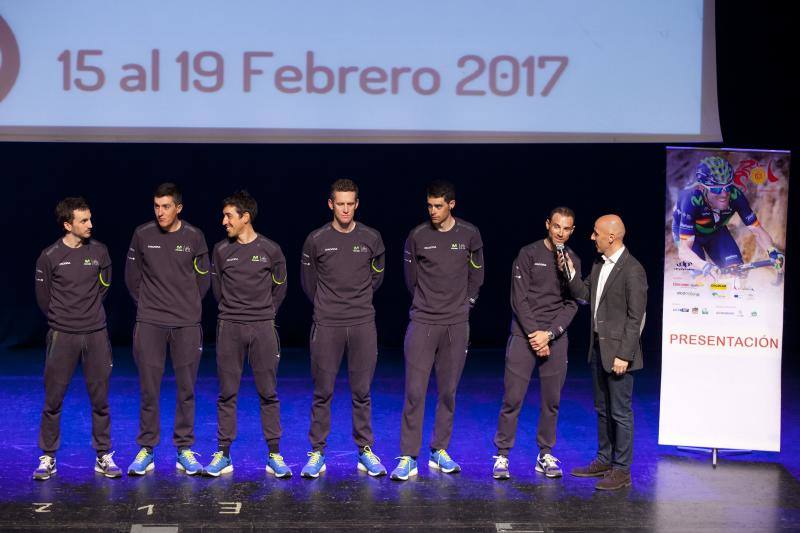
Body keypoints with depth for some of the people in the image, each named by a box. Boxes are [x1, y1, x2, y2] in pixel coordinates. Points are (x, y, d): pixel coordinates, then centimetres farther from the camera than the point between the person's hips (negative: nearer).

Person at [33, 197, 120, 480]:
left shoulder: (99, 252, 2)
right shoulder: (50, 257, -6)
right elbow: (43, 297, 5)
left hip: (96, 334, 2)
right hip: (62, 336, -2)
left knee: (100, 399, 6)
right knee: (53, 400, 3)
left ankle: (104, 456, 15)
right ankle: (48, 458, 13)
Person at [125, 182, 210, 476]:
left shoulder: (194, 237, 0)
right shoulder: (142, 235, -1)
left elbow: (203, 279, 9)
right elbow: (132, 276, 10)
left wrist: (189, 306, 10)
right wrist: (146, 306, 10)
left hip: (187, 324, 0)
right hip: (149, 323, 0)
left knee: (186, 389, 4)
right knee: (148, 389, 1)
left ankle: (185, 450, 14)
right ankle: (146, 449, 11)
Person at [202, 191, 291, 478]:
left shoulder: (270, 250, -1)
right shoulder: (221, 250, 3)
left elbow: (280, 288, 11)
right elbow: (218, 289, 14)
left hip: (263, 328, -1)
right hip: (229, 328, 1)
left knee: (268, 393, 1)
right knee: (227, 394, 3)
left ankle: (274, 456, 6)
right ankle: (223, 455, 9)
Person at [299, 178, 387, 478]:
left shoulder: (371, 239, 2)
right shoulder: (316, 240, -2)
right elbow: (308, 281, 11)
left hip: (363, 324, 1)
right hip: (326, 326, -1)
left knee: (361, 392, 6)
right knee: (322, 392, 3)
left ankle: (365, 451, 15)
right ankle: (317, 453, 10)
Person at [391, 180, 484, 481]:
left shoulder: (469, 235, 1)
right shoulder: (418, 236, -3)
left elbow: (476, 277, 14)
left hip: (456, 326, 2)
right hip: (422, 323, -2)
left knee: (448, 392, 7)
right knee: (414, 391, -7)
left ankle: (439, 452, 19)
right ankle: (408, 458, -4)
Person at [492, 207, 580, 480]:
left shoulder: (573, 261, 8)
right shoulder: (529, 254, -1)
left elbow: (571, 305, 3)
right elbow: (519, 299, -5)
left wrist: (549, 334, -9)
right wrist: (534, 334, -11)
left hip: (556, 338, 3)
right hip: (524, 335, -3)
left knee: (551, 401, 5)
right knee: (513, 399, -4)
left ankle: (546, 455, 15)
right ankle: (502, 456, 2)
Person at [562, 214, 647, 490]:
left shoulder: (632, 270, -16)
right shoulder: (599, 265, 10)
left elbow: (635, 317, -18)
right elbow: (584, 295, 11)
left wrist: (624, 355, -20)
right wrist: (570, 271, -4)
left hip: (617, 351, -9)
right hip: (597, 347, 9)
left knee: (620, 412, -1)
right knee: (603, 410, 18)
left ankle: (621, 470, 6)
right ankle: (604, 460, 29)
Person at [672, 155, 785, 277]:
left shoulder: (735, 195, -31)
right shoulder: (691, 199, -41)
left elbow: (757, 231, -25)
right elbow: (683, 250, -45)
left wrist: (772, 251, -46)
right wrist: (705, 266, -65)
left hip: (715, 231, 3)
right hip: (687, 233, -3)